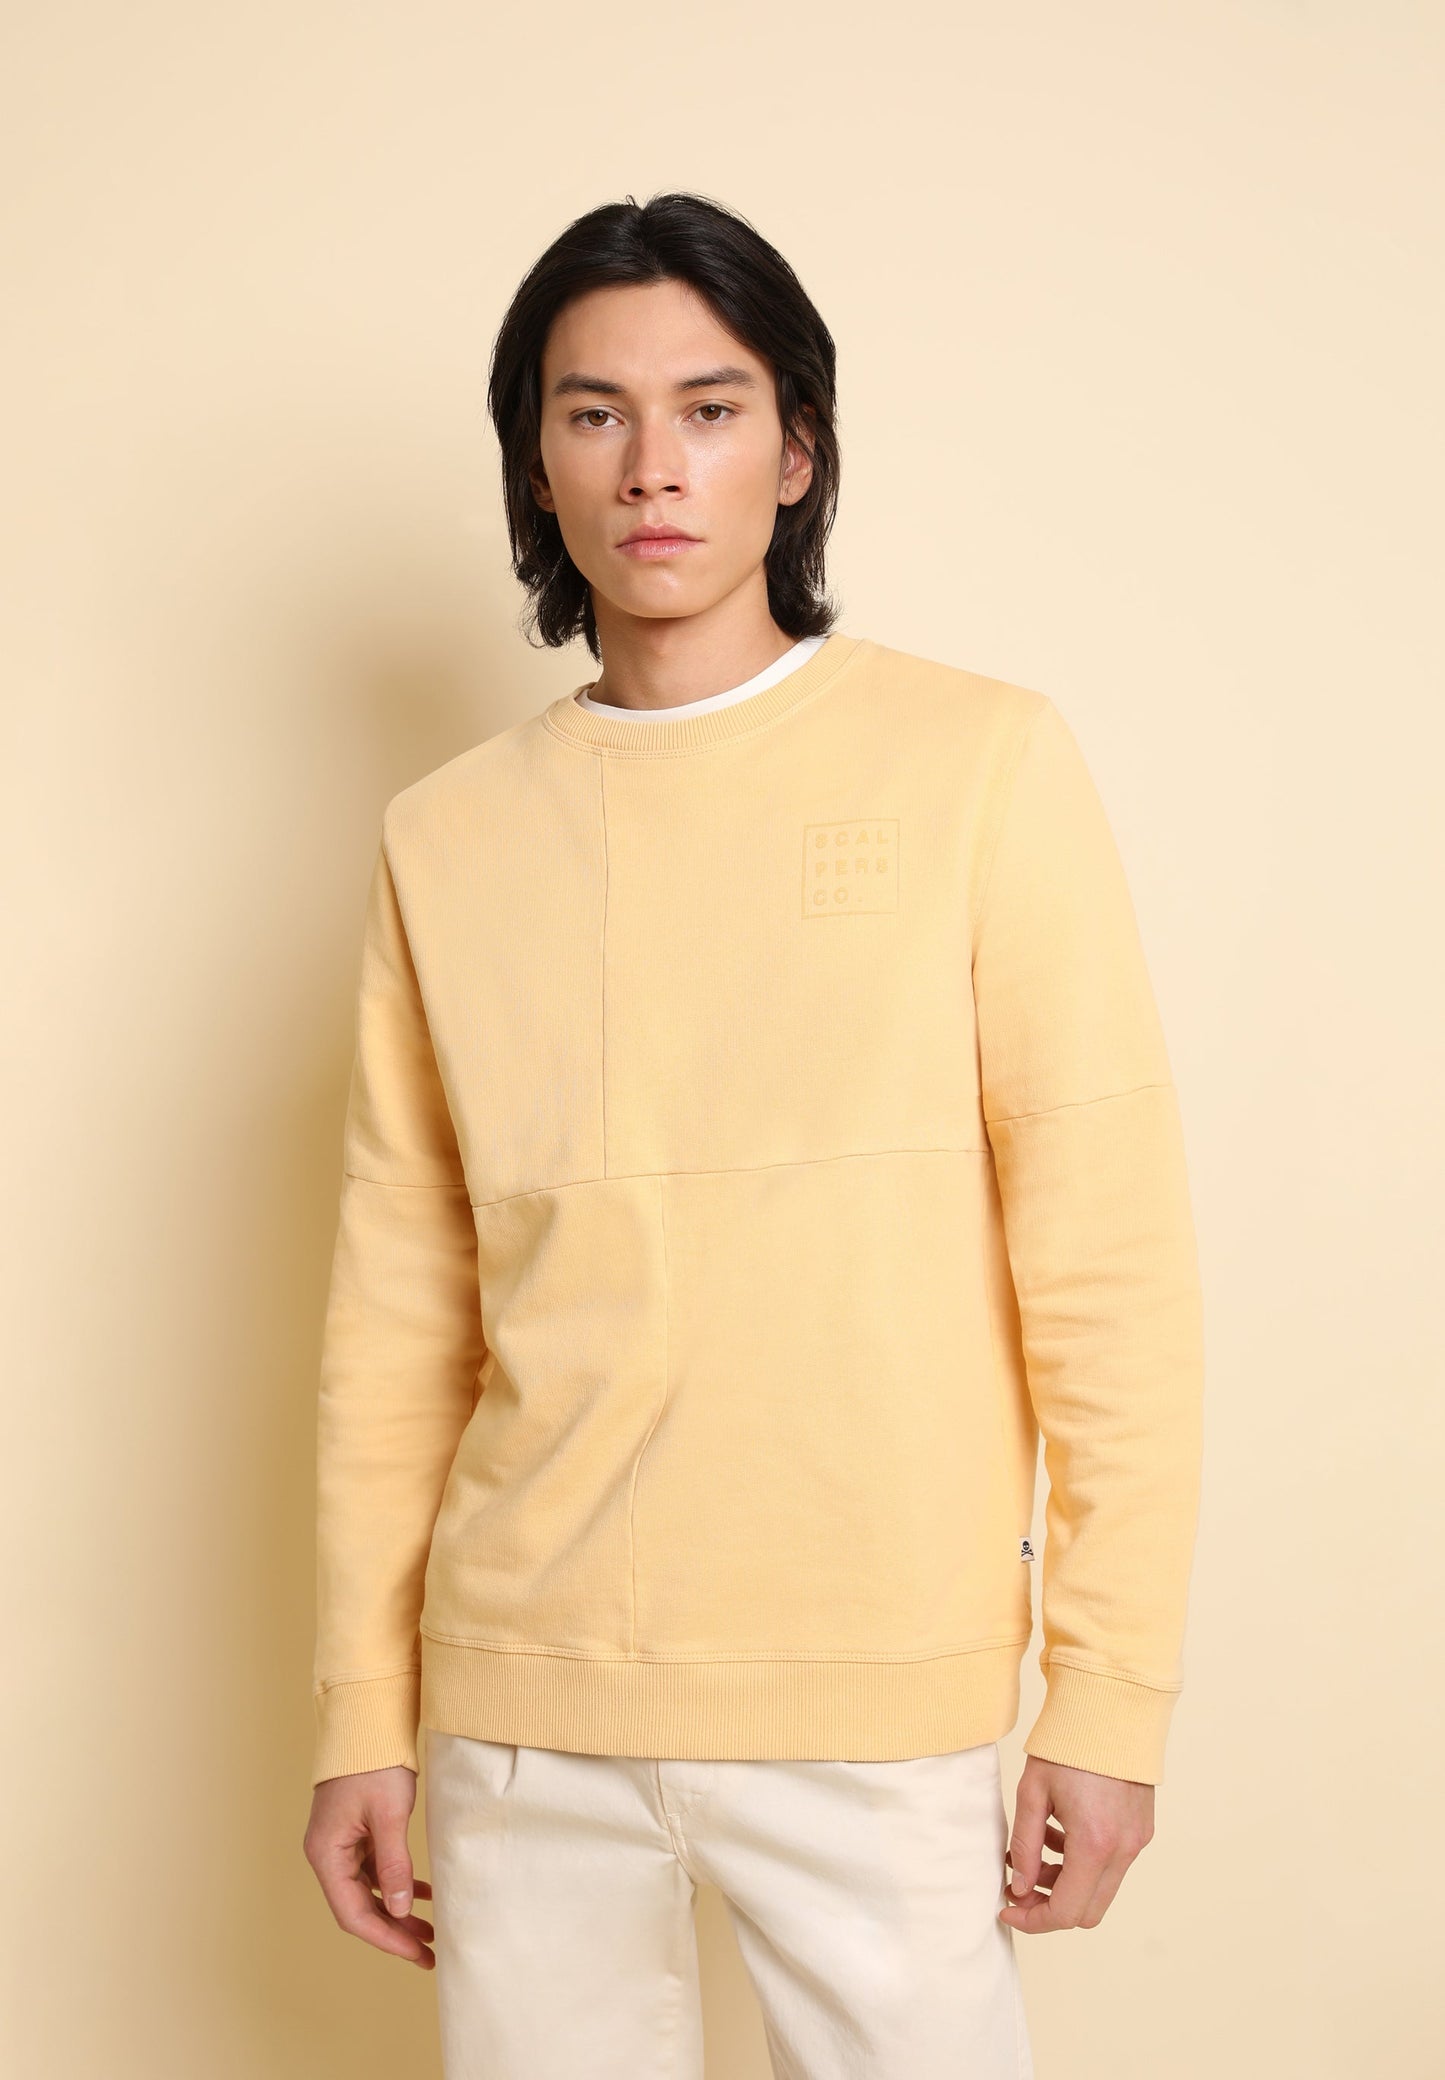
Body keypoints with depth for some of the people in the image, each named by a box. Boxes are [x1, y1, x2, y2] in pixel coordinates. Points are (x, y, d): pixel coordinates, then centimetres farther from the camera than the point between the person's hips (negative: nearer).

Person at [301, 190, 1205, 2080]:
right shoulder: (448, 840, 6)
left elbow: (1108, 1256, -4)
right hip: (521, 1699, 3)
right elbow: (399, 1308, 8)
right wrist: (361, 1713, 8)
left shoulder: (978, 764, -3)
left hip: (873, 1699, -2)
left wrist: (1111, 1697, -5)